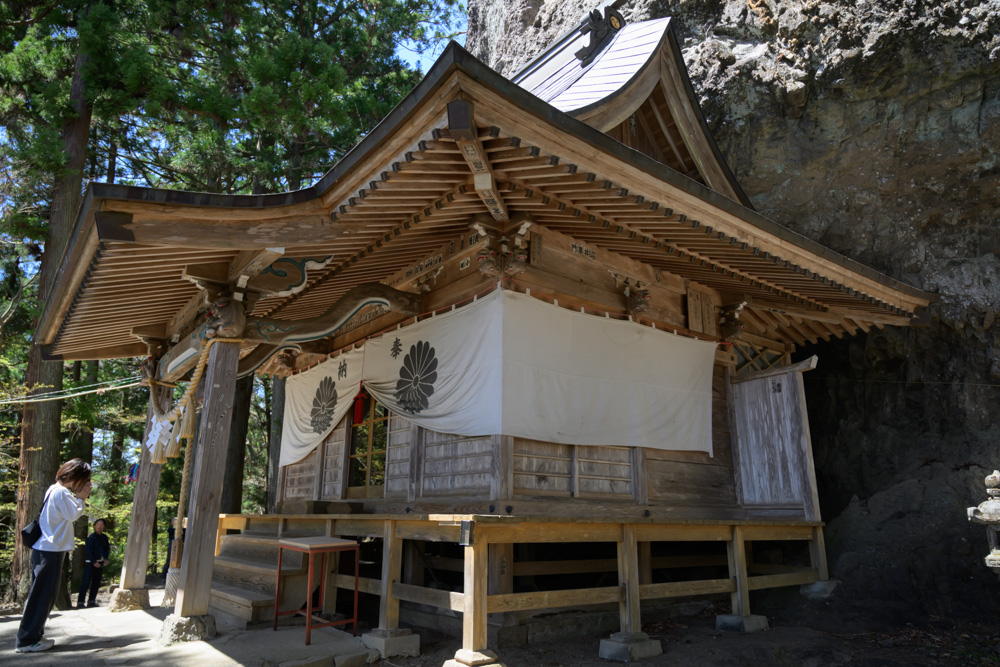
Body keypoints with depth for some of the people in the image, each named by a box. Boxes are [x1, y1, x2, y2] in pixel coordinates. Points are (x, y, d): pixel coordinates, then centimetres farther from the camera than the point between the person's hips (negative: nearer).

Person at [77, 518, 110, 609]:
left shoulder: (104, 537, 10)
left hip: (100, 563, 7)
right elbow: (88, 551, -13)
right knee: (86, 582, -9)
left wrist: (106, 559, 2)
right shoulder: (91, 537, -10)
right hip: (90, 562, -6)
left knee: (96, 583, 9)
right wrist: (94, 562, -14)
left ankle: (91, 601, 16)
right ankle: (80, 602, -6)